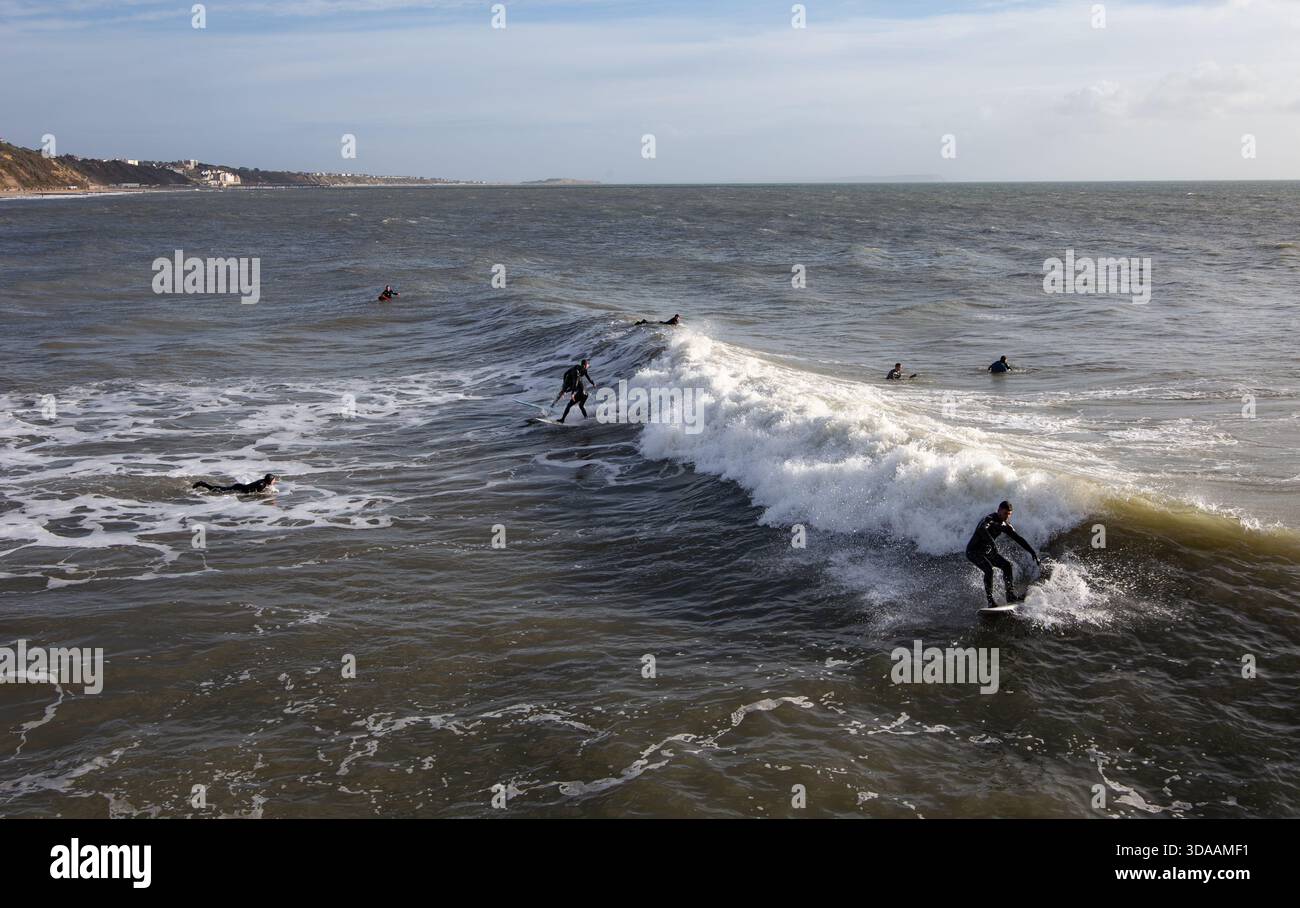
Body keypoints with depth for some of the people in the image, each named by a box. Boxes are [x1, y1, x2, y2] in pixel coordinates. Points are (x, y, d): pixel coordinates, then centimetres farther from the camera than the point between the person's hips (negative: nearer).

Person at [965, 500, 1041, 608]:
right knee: (989, 570, -27)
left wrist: (1033, 552, 1)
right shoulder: (989, 519, -24)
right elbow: (981, 529, -47)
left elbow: (1018, 538, 6)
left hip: (987, 551, 8)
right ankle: (990, 601, -25)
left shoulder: (1005, 525, 1)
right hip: (973, 552, -8)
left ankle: (1010, 595, 3)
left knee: (1006, 565, -2)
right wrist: (992, 542, -61)